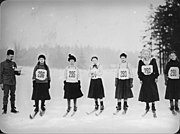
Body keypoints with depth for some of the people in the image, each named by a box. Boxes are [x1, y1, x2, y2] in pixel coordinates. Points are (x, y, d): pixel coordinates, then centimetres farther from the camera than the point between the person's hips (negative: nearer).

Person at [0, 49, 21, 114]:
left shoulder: (14, 63, 12)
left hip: (13, 82, 4)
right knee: (6, 95, -5)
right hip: (6, 82, -4)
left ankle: (13, 108, 14)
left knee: (13, 95, 6)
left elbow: (16, 73, 16)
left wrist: (18, 72, -8)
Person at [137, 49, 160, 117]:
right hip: (144, 80, 1)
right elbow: (139, 71, 4)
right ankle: (147, 107, 24)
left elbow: (156, 70, 2)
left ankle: (153, 109, 4)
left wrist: (156, 77, 1)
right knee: (145, 93, 5)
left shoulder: (153, 60, -3)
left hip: (152, 79, -1)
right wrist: (140, 79, 1)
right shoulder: (141, 61, -1)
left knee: (153, 94, -4)